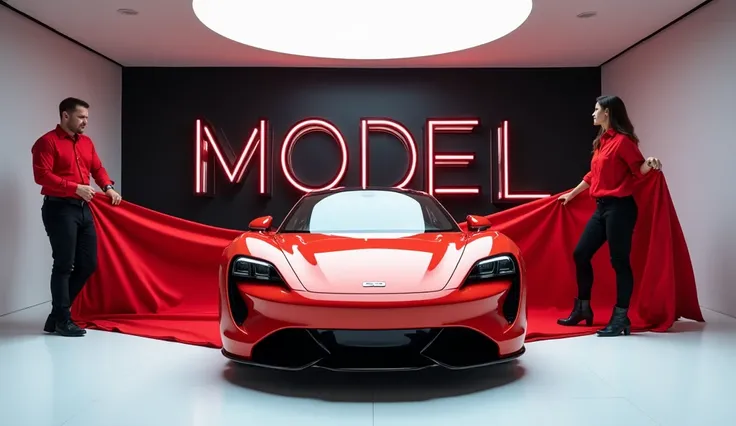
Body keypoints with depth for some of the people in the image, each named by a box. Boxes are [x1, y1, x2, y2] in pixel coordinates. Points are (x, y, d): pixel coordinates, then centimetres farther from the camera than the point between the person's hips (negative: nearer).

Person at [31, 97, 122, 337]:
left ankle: (58, 313, 21)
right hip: (59, 209, -8)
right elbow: (42, 175, -16)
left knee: (88, 264, 8)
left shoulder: (86, 142, 17)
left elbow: (97, 168, 19)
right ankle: (62, 320, 7)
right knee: (64, 265, -4)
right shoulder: (47, 142, -7)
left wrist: (108, 187, 0)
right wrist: (76, 187, -22)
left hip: (83, 209, 8)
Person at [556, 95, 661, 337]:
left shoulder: (623, 140, -10)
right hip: (601, 207, 9)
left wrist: (649, 163, -34)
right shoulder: (601, 141, 16)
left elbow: (638, 170, -11)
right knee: (581, 254, 10)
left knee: (619, 261, -4)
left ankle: (621, 319, 6)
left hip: (619, 207, -9)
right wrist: (572, 194, 35)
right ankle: (583, 309, 23)